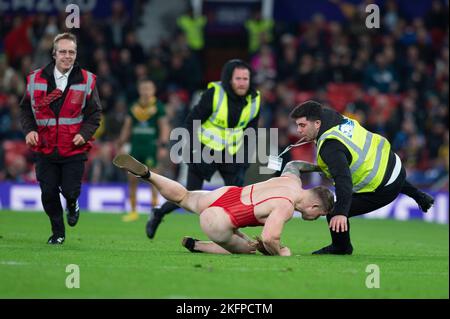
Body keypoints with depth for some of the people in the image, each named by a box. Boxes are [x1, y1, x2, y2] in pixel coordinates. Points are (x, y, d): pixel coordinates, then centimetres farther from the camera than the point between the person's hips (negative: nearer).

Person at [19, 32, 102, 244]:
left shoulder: (86, 80, -1)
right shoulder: (36, 79, 1)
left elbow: (95, 113, 4)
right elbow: (26, 109, 10)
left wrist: (84, 134, -12)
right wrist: (29, 130, -6)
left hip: (74, 149, -1)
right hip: (45, 149, 1)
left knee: (70, 191, -5)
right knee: (48, 193, 2)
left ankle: (72, 206, 33)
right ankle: (58, 232, 23)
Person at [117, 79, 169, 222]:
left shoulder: (158, 106, 0)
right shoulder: (134, 107, 11)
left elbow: (164, 127, -2)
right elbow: (126, 128, 16)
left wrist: (163, 146, -11)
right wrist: (120, 145, 11)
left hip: (151, 146, -4)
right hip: (136, 146, 4)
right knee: (132, 179, 3)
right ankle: (133, 211, 12)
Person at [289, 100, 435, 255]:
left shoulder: (330, 147, -31)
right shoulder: (334, 117, -5)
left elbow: (343, 179, -44)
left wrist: (340, 213, -52)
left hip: (384, 190, -10)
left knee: (334, 214, -6)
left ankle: (341, 248, 21)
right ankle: (420, 197, 60)